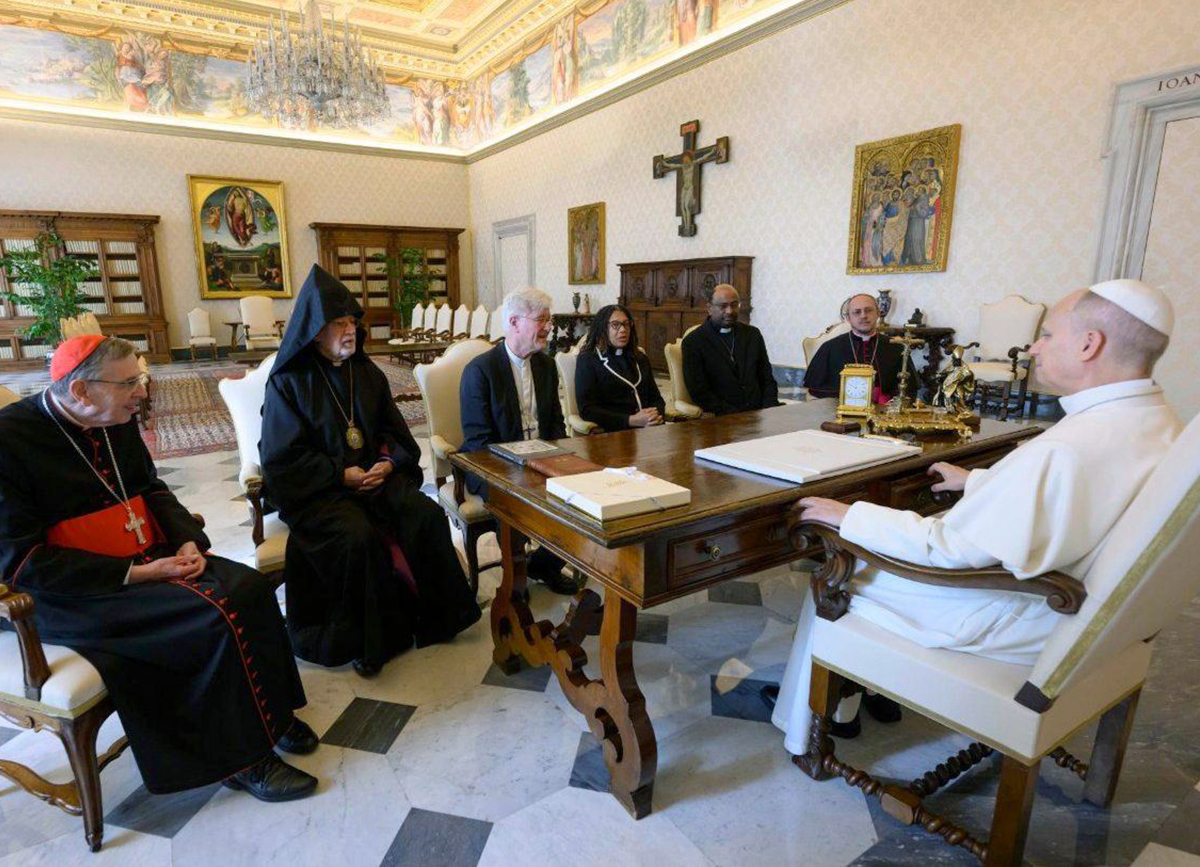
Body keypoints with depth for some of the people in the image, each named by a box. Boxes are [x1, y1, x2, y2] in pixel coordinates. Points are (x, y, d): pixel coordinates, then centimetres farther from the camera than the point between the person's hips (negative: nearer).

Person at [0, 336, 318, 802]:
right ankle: (240, 758, -7)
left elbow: (151, 488, 16)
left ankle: (268, 711, 4)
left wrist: (188, 541, -2)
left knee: (248, 587, -14)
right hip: (72, 595, -7)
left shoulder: (118, 423, 4)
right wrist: (133, 574, -22)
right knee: (215, 615, -25)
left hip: (147, 561, 7)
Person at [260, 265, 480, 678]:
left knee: (428, 515, -22)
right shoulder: (288, 382, -4)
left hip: (374, 475, 4)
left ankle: (438, 614, -5)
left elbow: (396, 434, 13)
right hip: (314, 489, -4)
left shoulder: (368, 374, 10)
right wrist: (341, 474, -16)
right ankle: (365, 639, -13)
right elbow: (280, 459, -7)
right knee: (359, 536, -33)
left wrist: (389, 463, -9)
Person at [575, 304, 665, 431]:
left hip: (649, 429, 6)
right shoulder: (588, 360, 4)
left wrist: (656, 415, -4)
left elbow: (657, 398, 21)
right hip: (612, 432, -6)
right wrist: (632, 421, -15)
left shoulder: (640, 358, 23)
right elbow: (587, 410, -5)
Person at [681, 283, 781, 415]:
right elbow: (699, 392, -6)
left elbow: (767, 378, 15)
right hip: (721, 418, -4)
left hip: (758, 413, 5)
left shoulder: (752, 334, 15)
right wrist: (735, 416, -15)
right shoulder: (693, 342, -1)